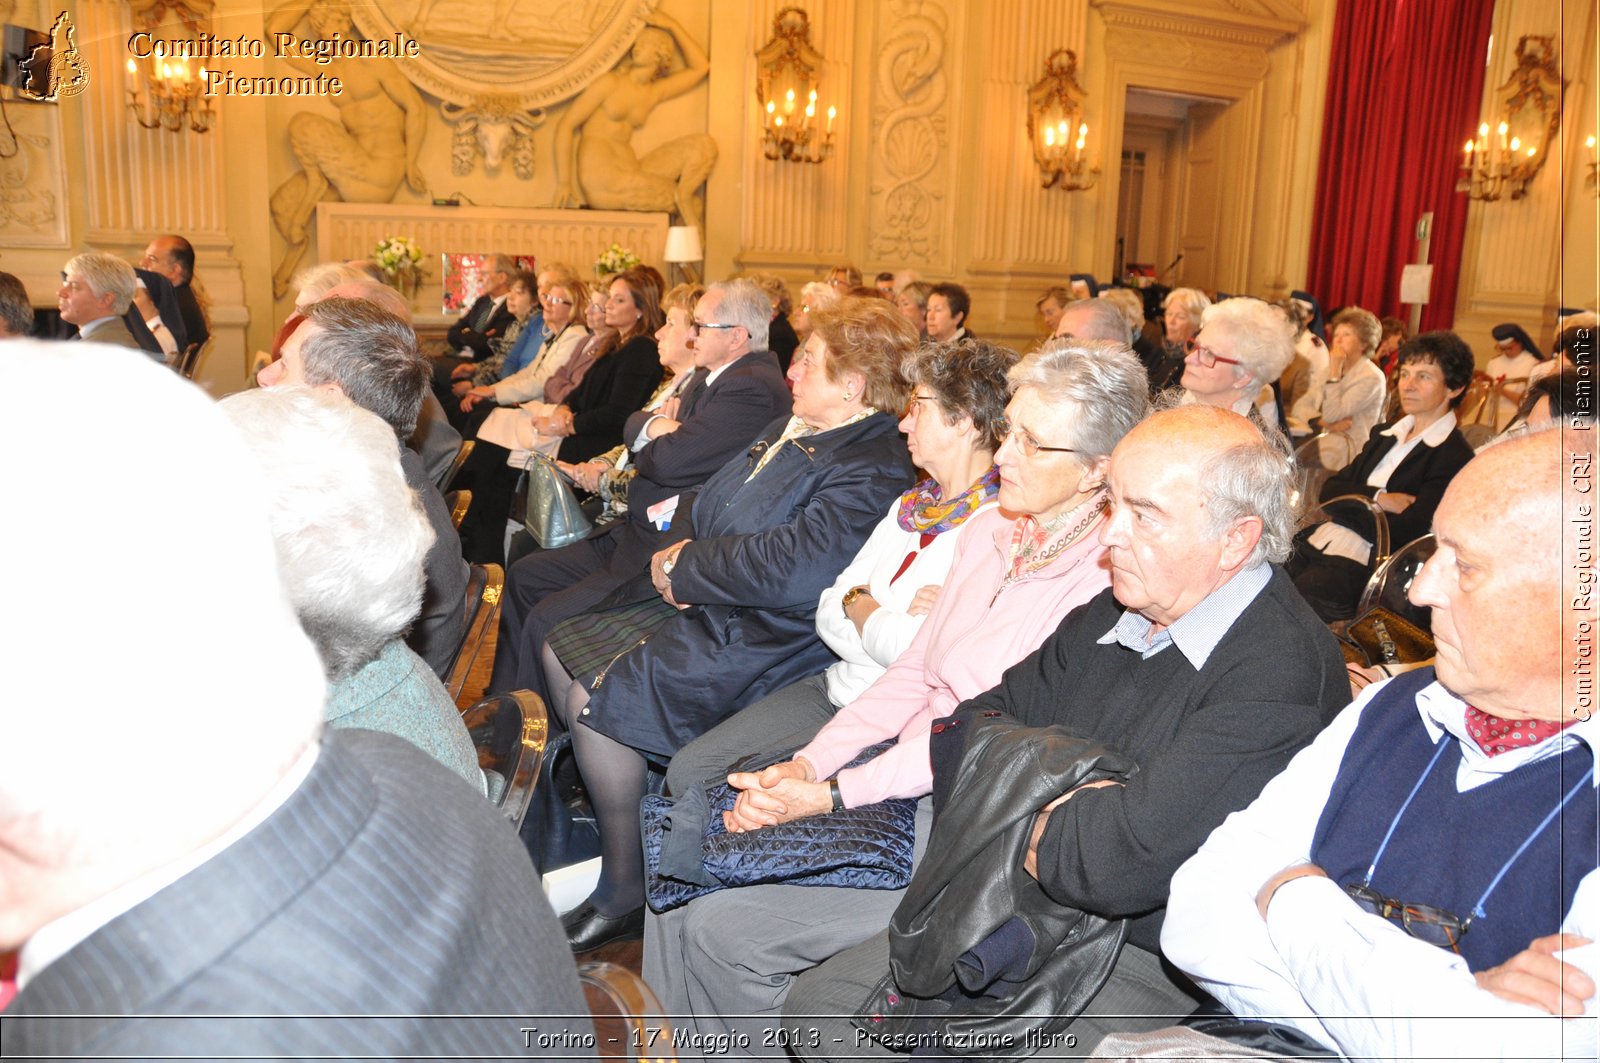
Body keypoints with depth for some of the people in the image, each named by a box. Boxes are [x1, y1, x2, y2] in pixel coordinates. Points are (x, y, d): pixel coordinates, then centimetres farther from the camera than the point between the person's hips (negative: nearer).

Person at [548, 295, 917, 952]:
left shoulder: (872, 472, -19)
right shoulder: (791, 430, 12)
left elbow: (792, 570, -31)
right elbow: (708, 505, 18)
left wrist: (684, 569, -17)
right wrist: (678, 556, -5)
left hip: (758, 641, -10)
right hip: (702, 608, 11)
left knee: (596, 699, -20)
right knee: (562, 649, 8)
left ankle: (627, 891, -2)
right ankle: (606, 807, 21)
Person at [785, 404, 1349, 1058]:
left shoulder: (1283, 673, -23)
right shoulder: (1113, 615, 5)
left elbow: (1124, 863, -32)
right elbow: (968, 731, 9)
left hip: (1156, 971, -8)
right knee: (819, 1004, 5)